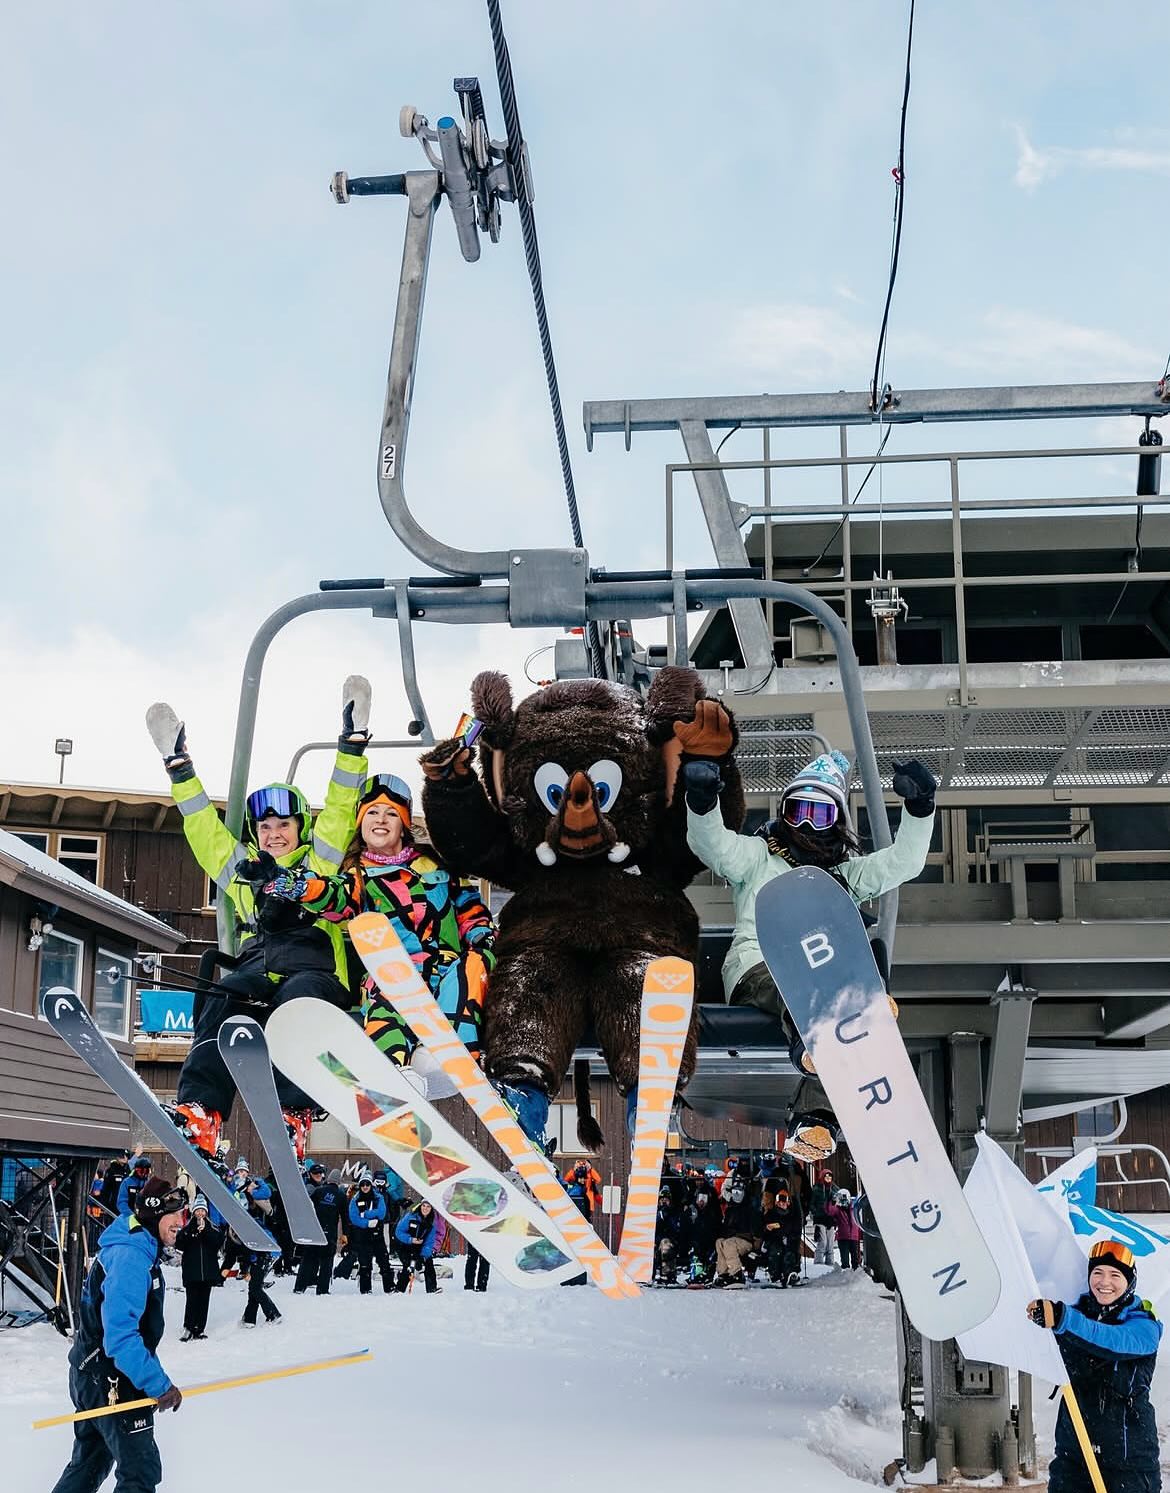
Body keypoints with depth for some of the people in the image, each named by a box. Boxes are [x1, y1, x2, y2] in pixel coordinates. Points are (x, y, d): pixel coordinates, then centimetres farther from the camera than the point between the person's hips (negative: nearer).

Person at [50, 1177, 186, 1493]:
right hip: (111, 1383, -11)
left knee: (89, 1464, 21)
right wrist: (159, 1385, -27)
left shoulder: (140, 1251, 11)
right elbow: (120, 1335, -30)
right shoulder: (132, 1257, -22)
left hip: (92, 1375, 11)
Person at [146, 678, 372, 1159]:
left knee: (299, 998, -38)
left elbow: (339, 809, 17)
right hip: (256, 970, 3)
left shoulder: (320, 863, 24)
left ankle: (293, 1118, -51)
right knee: (223, 1000, -32)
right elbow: (203, 825, 34)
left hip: (314, 970, -2)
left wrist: (352, 741, 10)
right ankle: (199, 1115, -48)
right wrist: (179, 765, 33)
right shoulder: (241, 870, 32)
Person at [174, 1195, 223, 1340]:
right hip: (191, 1272, -1)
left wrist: (205, 1230, -16)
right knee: (192, 1300, -7)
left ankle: (200, 1328, 9)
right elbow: (179, 1244, -7)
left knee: (204, 1300, 4)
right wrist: (192, 1231, -18)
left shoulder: (213, 1227, 8)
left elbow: (219, 1242, -8)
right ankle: (188, 1328, -1)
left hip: (208, 1271, 1)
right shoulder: (187, 1227, 5)